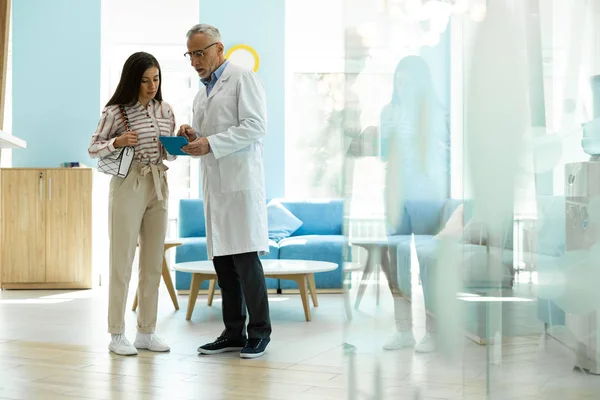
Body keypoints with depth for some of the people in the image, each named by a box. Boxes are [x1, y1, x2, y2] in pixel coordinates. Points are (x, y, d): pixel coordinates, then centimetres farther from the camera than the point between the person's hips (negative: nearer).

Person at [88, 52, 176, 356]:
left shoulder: (165, 111, 8)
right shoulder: (115, 111, -6)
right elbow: (93, 148, 0)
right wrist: (116, 143, -19)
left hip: (158, 186, 5)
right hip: (128, 186, -5)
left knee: (153, 263, 8)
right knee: (122, 263, -1)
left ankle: (146, 332, 17)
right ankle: (117, 335, 6)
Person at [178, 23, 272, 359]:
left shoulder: (243, 78, 0)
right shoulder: (201, 95, 23)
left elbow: (256, 126, -11)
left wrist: (210, 142, -16)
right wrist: (193, 137, 4)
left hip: (241, 182, -7)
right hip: (214, 186, 7)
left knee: (246, 258, -9)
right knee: (222, 261, 6)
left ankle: (260, 332, 2)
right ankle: (234, 332, 13)